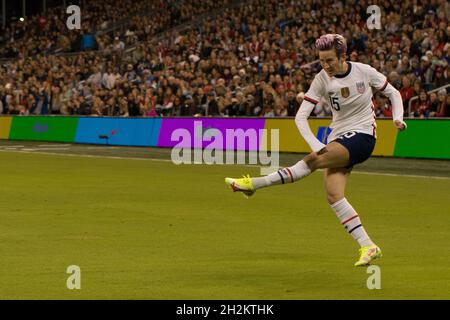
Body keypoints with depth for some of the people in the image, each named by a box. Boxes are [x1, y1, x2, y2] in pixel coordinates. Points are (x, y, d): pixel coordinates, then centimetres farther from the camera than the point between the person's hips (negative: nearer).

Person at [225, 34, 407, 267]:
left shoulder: (364, 72, -7)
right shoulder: (322, 80, -3)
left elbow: (393, 93, 9)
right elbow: (301, 116, -8)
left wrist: (398, 118, -10)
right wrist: (315, 144, -24)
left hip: (363, 136, -4)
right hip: (338, 138, 4)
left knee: (313, 161, -26)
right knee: (333, 194, -15)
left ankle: (254, 184, -19)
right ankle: (368, 247, -12)